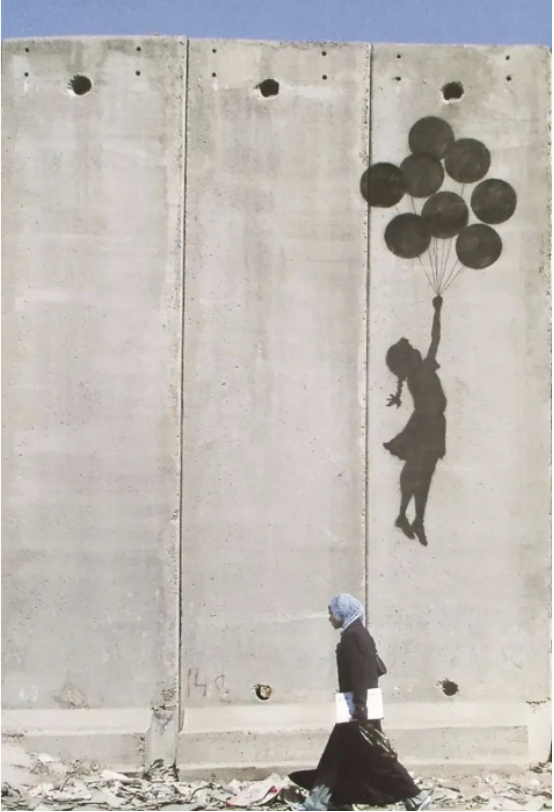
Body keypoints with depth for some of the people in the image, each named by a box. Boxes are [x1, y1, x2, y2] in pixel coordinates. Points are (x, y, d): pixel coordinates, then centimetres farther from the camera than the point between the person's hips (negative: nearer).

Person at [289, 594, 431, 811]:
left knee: (378, 756, -5)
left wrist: (359, 709, -24)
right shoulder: (359, 634, 14)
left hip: (359, 708, -10)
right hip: (362, 706, 10)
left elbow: (359, 674, -22)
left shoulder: (352, 636, -15)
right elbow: (378, 668, 17)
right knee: (336, 754, 12)